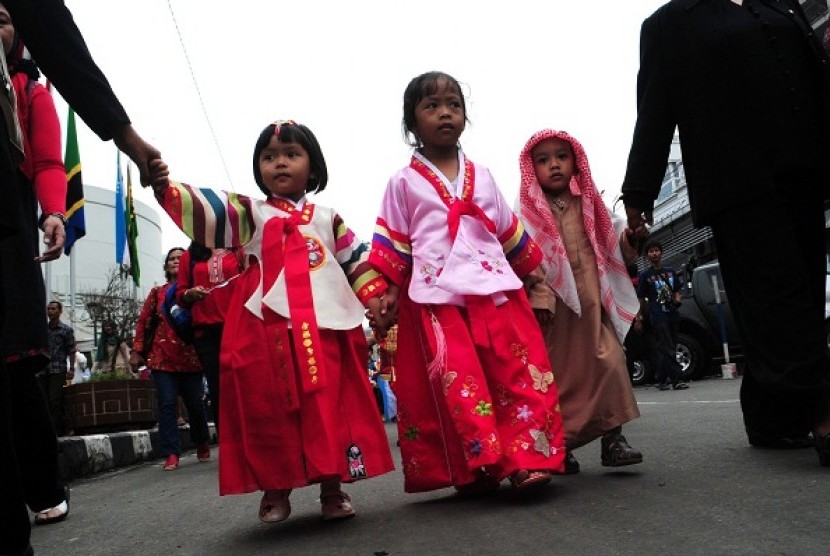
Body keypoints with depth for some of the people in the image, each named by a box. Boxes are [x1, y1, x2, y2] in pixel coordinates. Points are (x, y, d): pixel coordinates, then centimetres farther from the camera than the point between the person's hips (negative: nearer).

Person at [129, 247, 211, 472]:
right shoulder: (157, 292, 11)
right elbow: (143, 321, 8)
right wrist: (137, 351, 4)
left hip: (190, 356, -1)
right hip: (162, 357, 1)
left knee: (196, 404, 5)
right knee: (167, 404, -5)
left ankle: (202, 444, 28)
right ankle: (171, 454, -1)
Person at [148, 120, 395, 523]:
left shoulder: (327, 218, 17)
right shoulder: (250, 214, 10)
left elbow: (356, 258, 19)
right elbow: (203, 209, -4)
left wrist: (373, 296, 7)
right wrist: (163, 184, -20)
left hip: (325, 327, 1)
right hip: (269, 328, -1)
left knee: (330, 405, 2)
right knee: (270, 409, 3)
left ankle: (332, 486, 14)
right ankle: (275, 487, 19)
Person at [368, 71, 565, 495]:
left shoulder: (481, 176, 19)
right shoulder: (404, 182, 9)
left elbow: (509, 230, 25)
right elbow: (392, 241, 7)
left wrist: (532, 269, 27)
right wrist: (385, 289, -2)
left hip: (496, 289, 3)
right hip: (436, 299, -3)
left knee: (521, 374, -6)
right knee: (457, 383, -9)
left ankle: (526, 457, -3)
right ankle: (477, 467, -2)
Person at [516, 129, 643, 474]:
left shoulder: (590, 206, 14)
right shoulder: (528, 212, 2)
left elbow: (614, 248, 15)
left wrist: (630, 238, -7)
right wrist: (540, 299, -18)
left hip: (592, 303, 3)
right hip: (554, 307, -3)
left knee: (608, 363, -6)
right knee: (558, 374, 4)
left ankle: (613, 437, 4)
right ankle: (558, 445, 15)